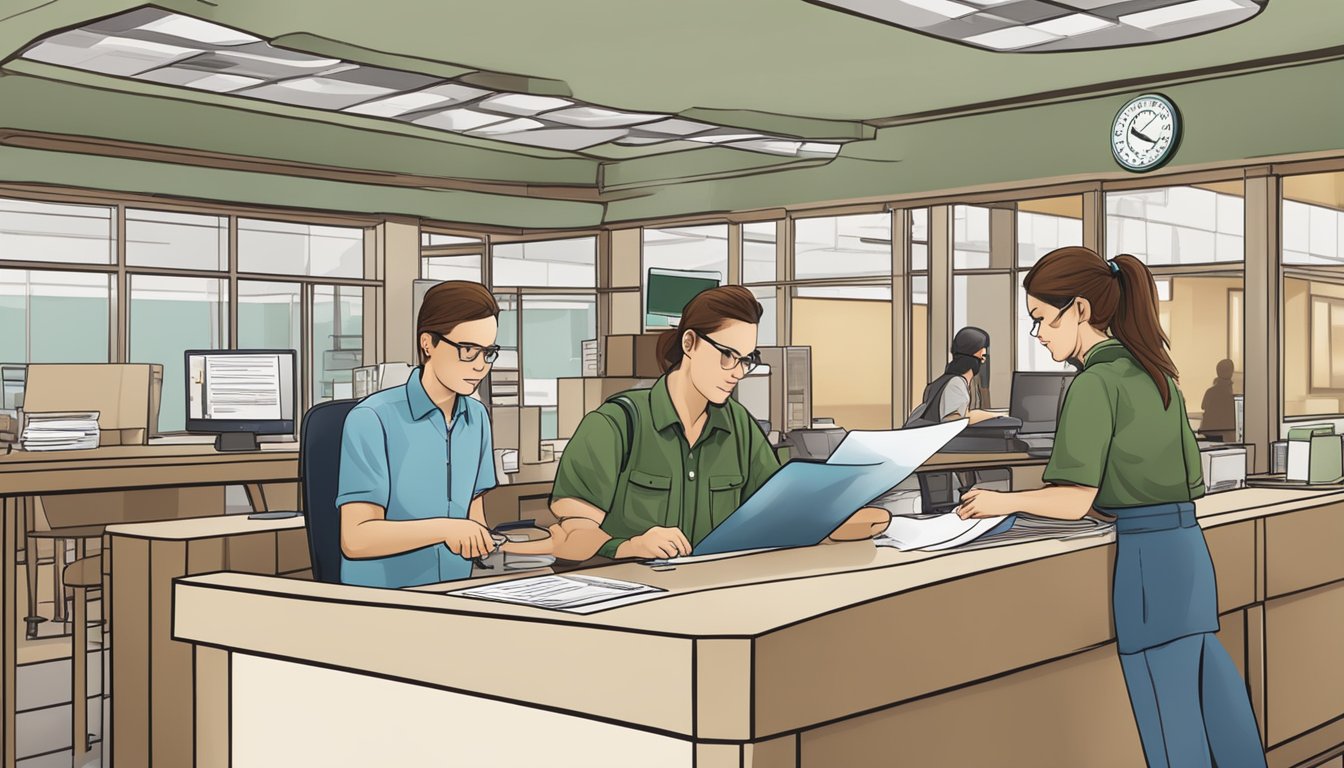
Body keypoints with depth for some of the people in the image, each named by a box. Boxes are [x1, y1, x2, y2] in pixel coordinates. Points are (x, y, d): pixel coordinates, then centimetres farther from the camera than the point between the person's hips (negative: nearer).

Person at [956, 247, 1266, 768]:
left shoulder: (1095, 382, -11)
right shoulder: (1156, 373, 14)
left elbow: (1075, 501, -16)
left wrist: (1005, 501, -2)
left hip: (1147, 560, -9)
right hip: (1188, 548, 9)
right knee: (1215, 706, 15)